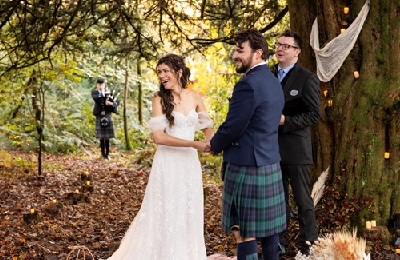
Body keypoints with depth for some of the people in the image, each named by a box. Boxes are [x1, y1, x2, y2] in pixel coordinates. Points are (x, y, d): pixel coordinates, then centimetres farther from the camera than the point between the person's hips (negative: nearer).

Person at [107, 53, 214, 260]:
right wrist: (194, 144, -20)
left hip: (190, 162, 4)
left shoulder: (194, 97, 3)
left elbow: (207, 126, 10)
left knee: (189, 214, 13)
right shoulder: (160, 99, -7)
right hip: (168, 162, -4)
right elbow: (158, 137, -16)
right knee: (167, 213, 3)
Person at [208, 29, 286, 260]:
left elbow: (233, 127, -18)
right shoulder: (273, 81, 13)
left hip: (247, 166, -9)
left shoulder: (248, 84, -18)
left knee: (244, 231, -2)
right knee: (267, 227, 15)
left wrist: (214, 145, 2)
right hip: (270, 163, 10)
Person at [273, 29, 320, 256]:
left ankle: (307, 246, 15)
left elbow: (314, 115, -11)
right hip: (272, 148, 6)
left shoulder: (307, 79, -8)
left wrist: (285, 121, -20)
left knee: (303, 200, 4)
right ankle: (277, 243, 27)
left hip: (296, 149, -6)